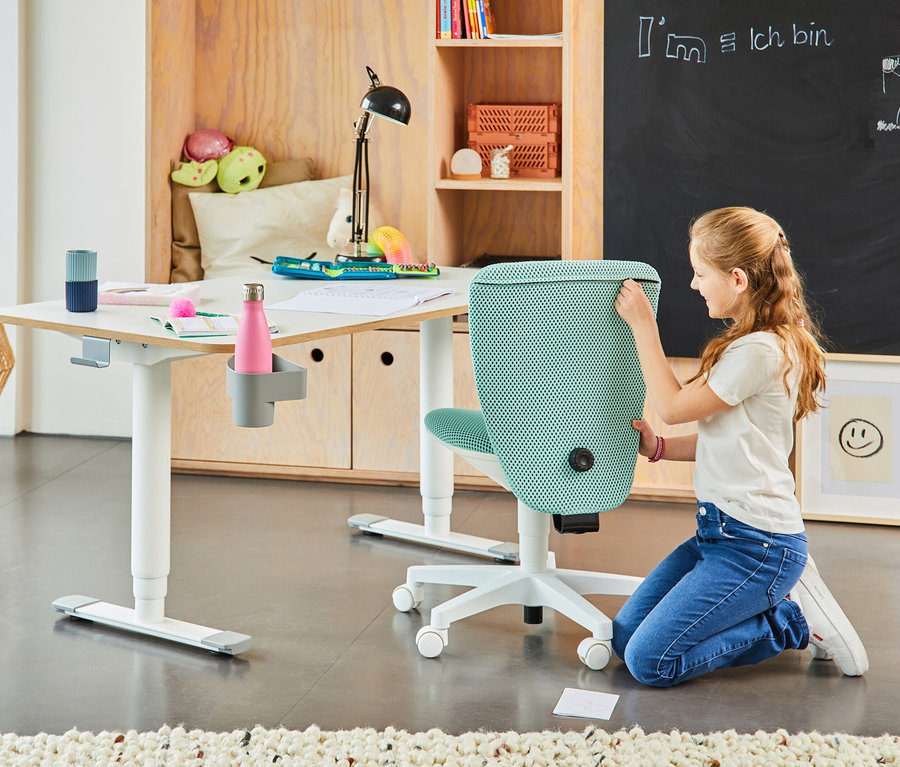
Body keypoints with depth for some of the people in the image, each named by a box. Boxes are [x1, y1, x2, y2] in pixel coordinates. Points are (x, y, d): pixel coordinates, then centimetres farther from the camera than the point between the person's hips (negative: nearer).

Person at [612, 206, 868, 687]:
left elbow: (673, 407, -12)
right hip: (720, 529, 10)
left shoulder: (761, 352, -20)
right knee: (625, 635, 8)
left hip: (756, 544, -10)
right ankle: (775, 597, 13)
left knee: (649, 661, -13)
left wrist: (643, 324, -6)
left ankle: (795, 620, 1)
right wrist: (659, 448, 2)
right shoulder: (750, 342, 12)